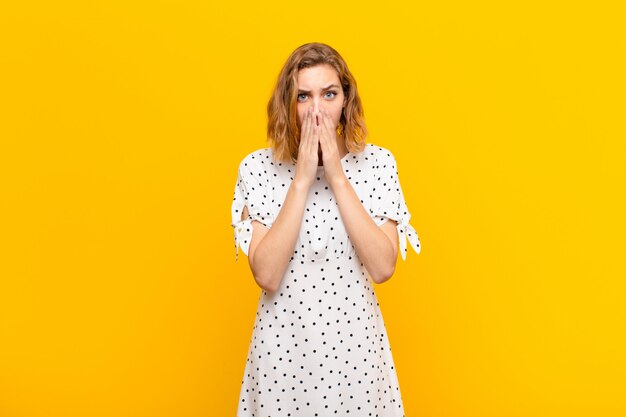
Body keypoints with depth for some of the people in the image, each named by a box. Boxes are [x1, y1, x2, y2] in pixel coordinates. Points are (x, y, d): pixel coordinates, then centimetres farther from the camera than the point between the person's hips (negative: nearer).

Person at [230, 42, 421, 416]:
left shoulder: (377, 162, -6)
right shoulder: (258, 168, -7)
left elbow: (383, 268, -16)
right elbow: (267, 276, -17)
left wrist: (337, 176, -18)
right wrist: (302, 179, -19)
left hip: (355, 338, 1)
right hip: (283, 340, 0)